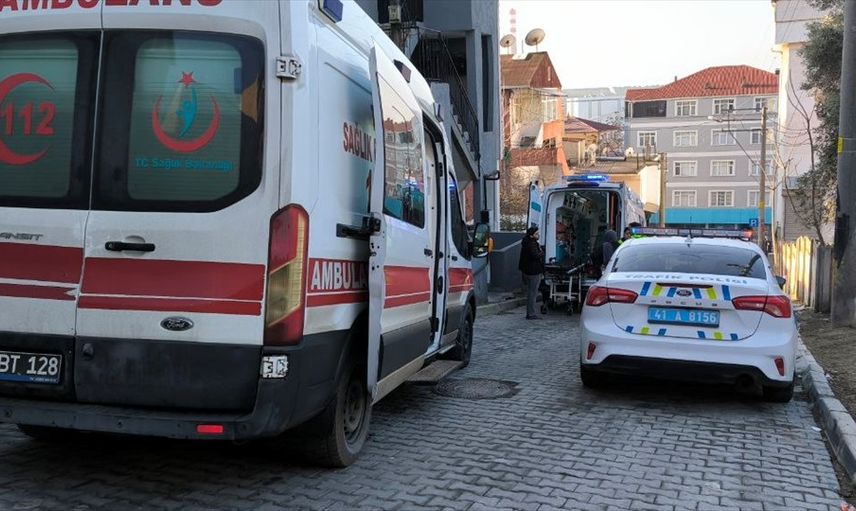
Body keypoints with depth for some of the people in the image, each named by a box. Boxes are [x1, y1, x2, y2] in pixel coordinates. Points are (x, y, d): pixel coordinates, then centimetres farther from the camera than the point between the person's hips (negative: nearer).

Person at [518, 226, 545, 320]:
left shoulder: (526, 243, 13)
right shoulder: (531, 244, -17)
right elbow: (536, 256, -26)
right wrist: (541, 252, -12)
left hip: (527, 271, 10)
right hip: (533, 272, -10)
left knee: (530, 293, 16)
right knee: (533, 293, -5)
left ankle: (529, 313, 22)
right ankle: (531, 314, -2)